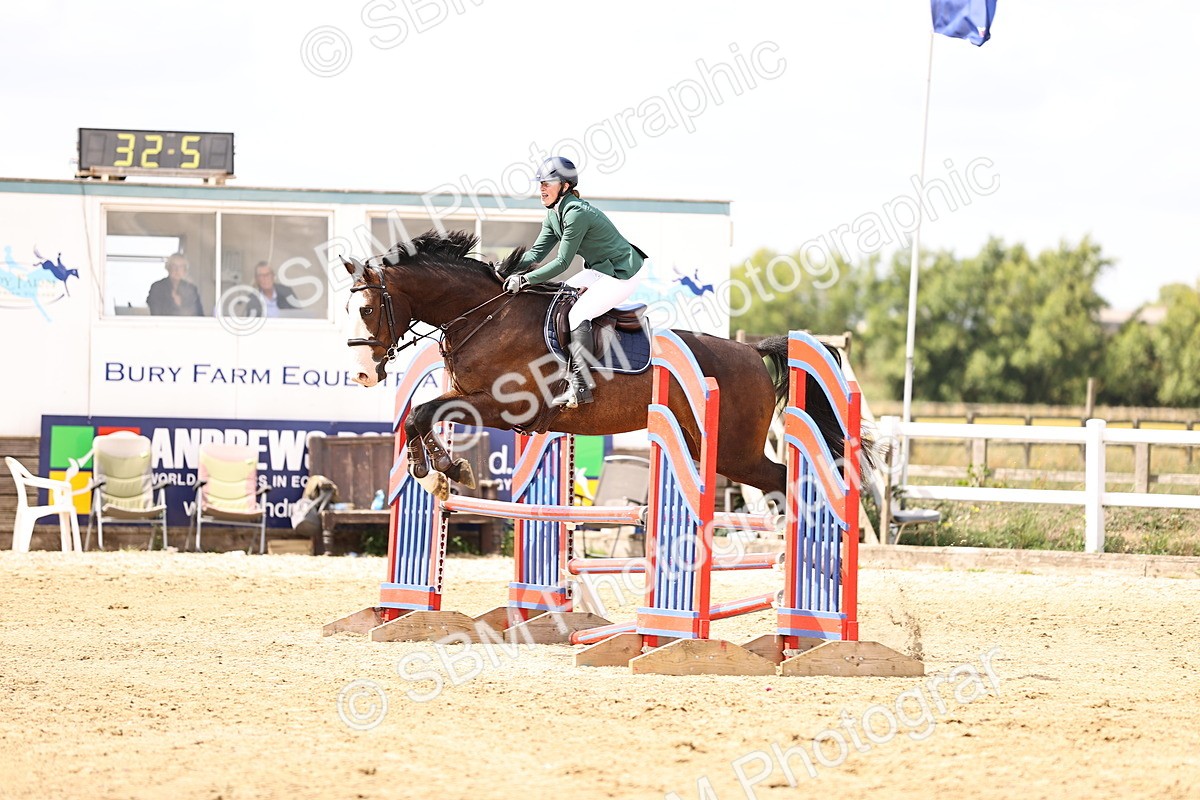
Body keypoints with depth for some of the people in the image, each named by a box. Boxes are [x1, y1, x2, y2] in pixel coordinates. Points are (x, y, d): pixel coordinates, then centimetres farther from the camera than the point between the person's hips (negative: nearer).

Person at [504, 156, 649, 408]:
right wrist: (512, 270, -12)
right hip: (600, 270, 10)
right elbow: (538, 252, 5)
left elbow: (562, 263, -24)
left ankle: (581, 387, -18)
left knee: (578, 314, -18)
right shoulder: (553, 214, 4)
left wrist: (525, 279, -23)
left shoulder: (576, 213, -26)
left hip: (623, 275, -10)